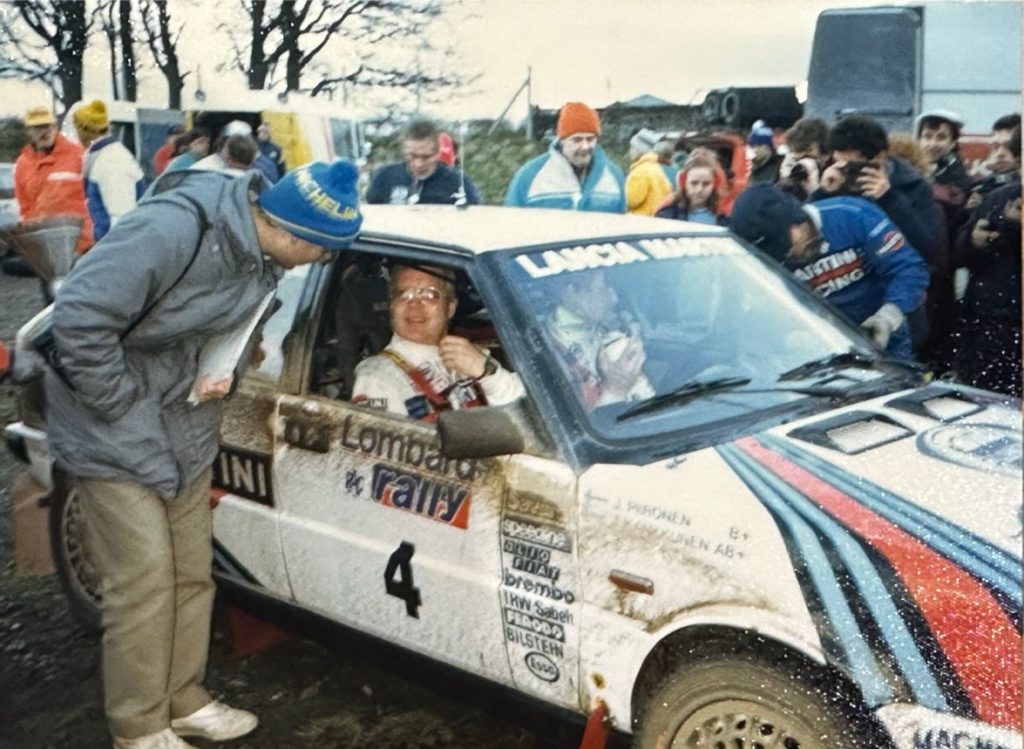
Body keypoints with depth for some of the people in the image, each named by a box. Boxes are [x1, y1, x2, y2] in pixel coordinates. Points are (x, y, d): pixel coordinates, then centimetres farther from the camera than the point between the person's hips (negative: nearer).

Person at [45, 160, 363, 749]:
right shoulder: (176, 226, -30)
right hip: (118, 436, -8)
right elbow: (80, 314, -32)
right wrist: (120, 402, -23)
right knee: (144, 586, -1)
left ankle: (183, 701, 34)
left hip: (186, 432, 8)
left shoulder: (262, 253, -3)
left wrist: (222, 373, -5)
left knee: (192, 575, 15)